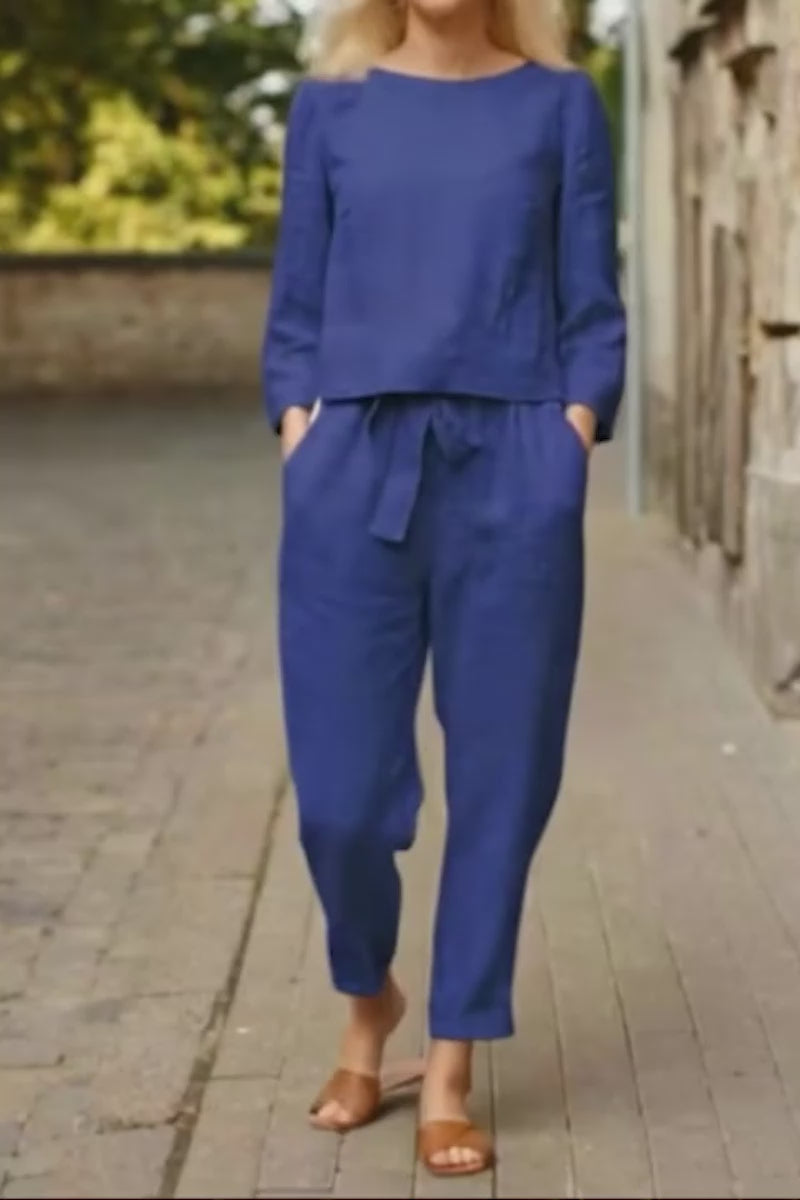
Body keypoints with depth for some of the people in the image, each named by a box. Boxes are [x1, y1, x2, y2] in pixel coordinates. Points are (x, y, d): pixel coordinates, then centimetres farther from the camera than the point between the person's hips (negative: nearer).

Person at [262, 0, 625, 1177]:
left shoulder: (561, 105, 8)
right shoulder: (330, 107, 11)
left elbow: (592, 313, 6)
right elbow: (297, 314, 11)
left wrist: (568, 461, -5)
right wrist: (302, 460, -1)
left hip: (512, 482, 0)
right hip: (356, 480, 1)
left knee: (499, 783, 2)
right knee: (340, 795, 0)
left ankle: (450, 1074, 16)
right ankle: (368, 1002, 29)